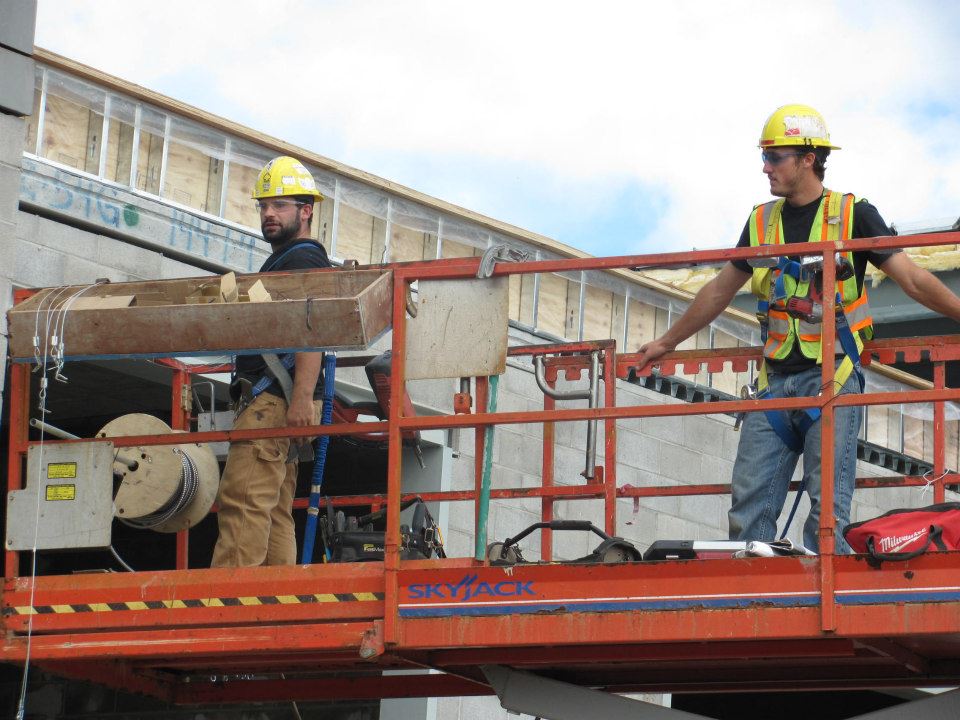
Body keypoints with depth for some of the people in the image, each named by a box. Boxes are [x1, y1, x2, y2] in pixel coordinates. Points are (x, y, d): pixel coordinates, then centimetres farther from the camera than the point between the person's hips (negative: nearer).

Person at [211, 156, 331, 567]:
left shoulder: (304, 259, -7)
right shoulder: (281, 261, 28)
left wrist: (301, 398, -29)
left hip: (276, 399, -11)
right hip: (269, 402, 11)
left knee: (243, 499, -19)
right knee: (274, 511, 8)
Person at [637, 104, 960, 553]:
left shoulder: (853, 216, 1)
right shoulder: (762, 222, 14)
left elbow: (913, 280, 0)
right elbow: (721, 290, 26)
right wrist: (667, 343, 31)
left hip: (832, 377, -5)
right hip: (776, 380, 5)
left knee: (827, 506, -10)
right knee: (749, 503, -4)